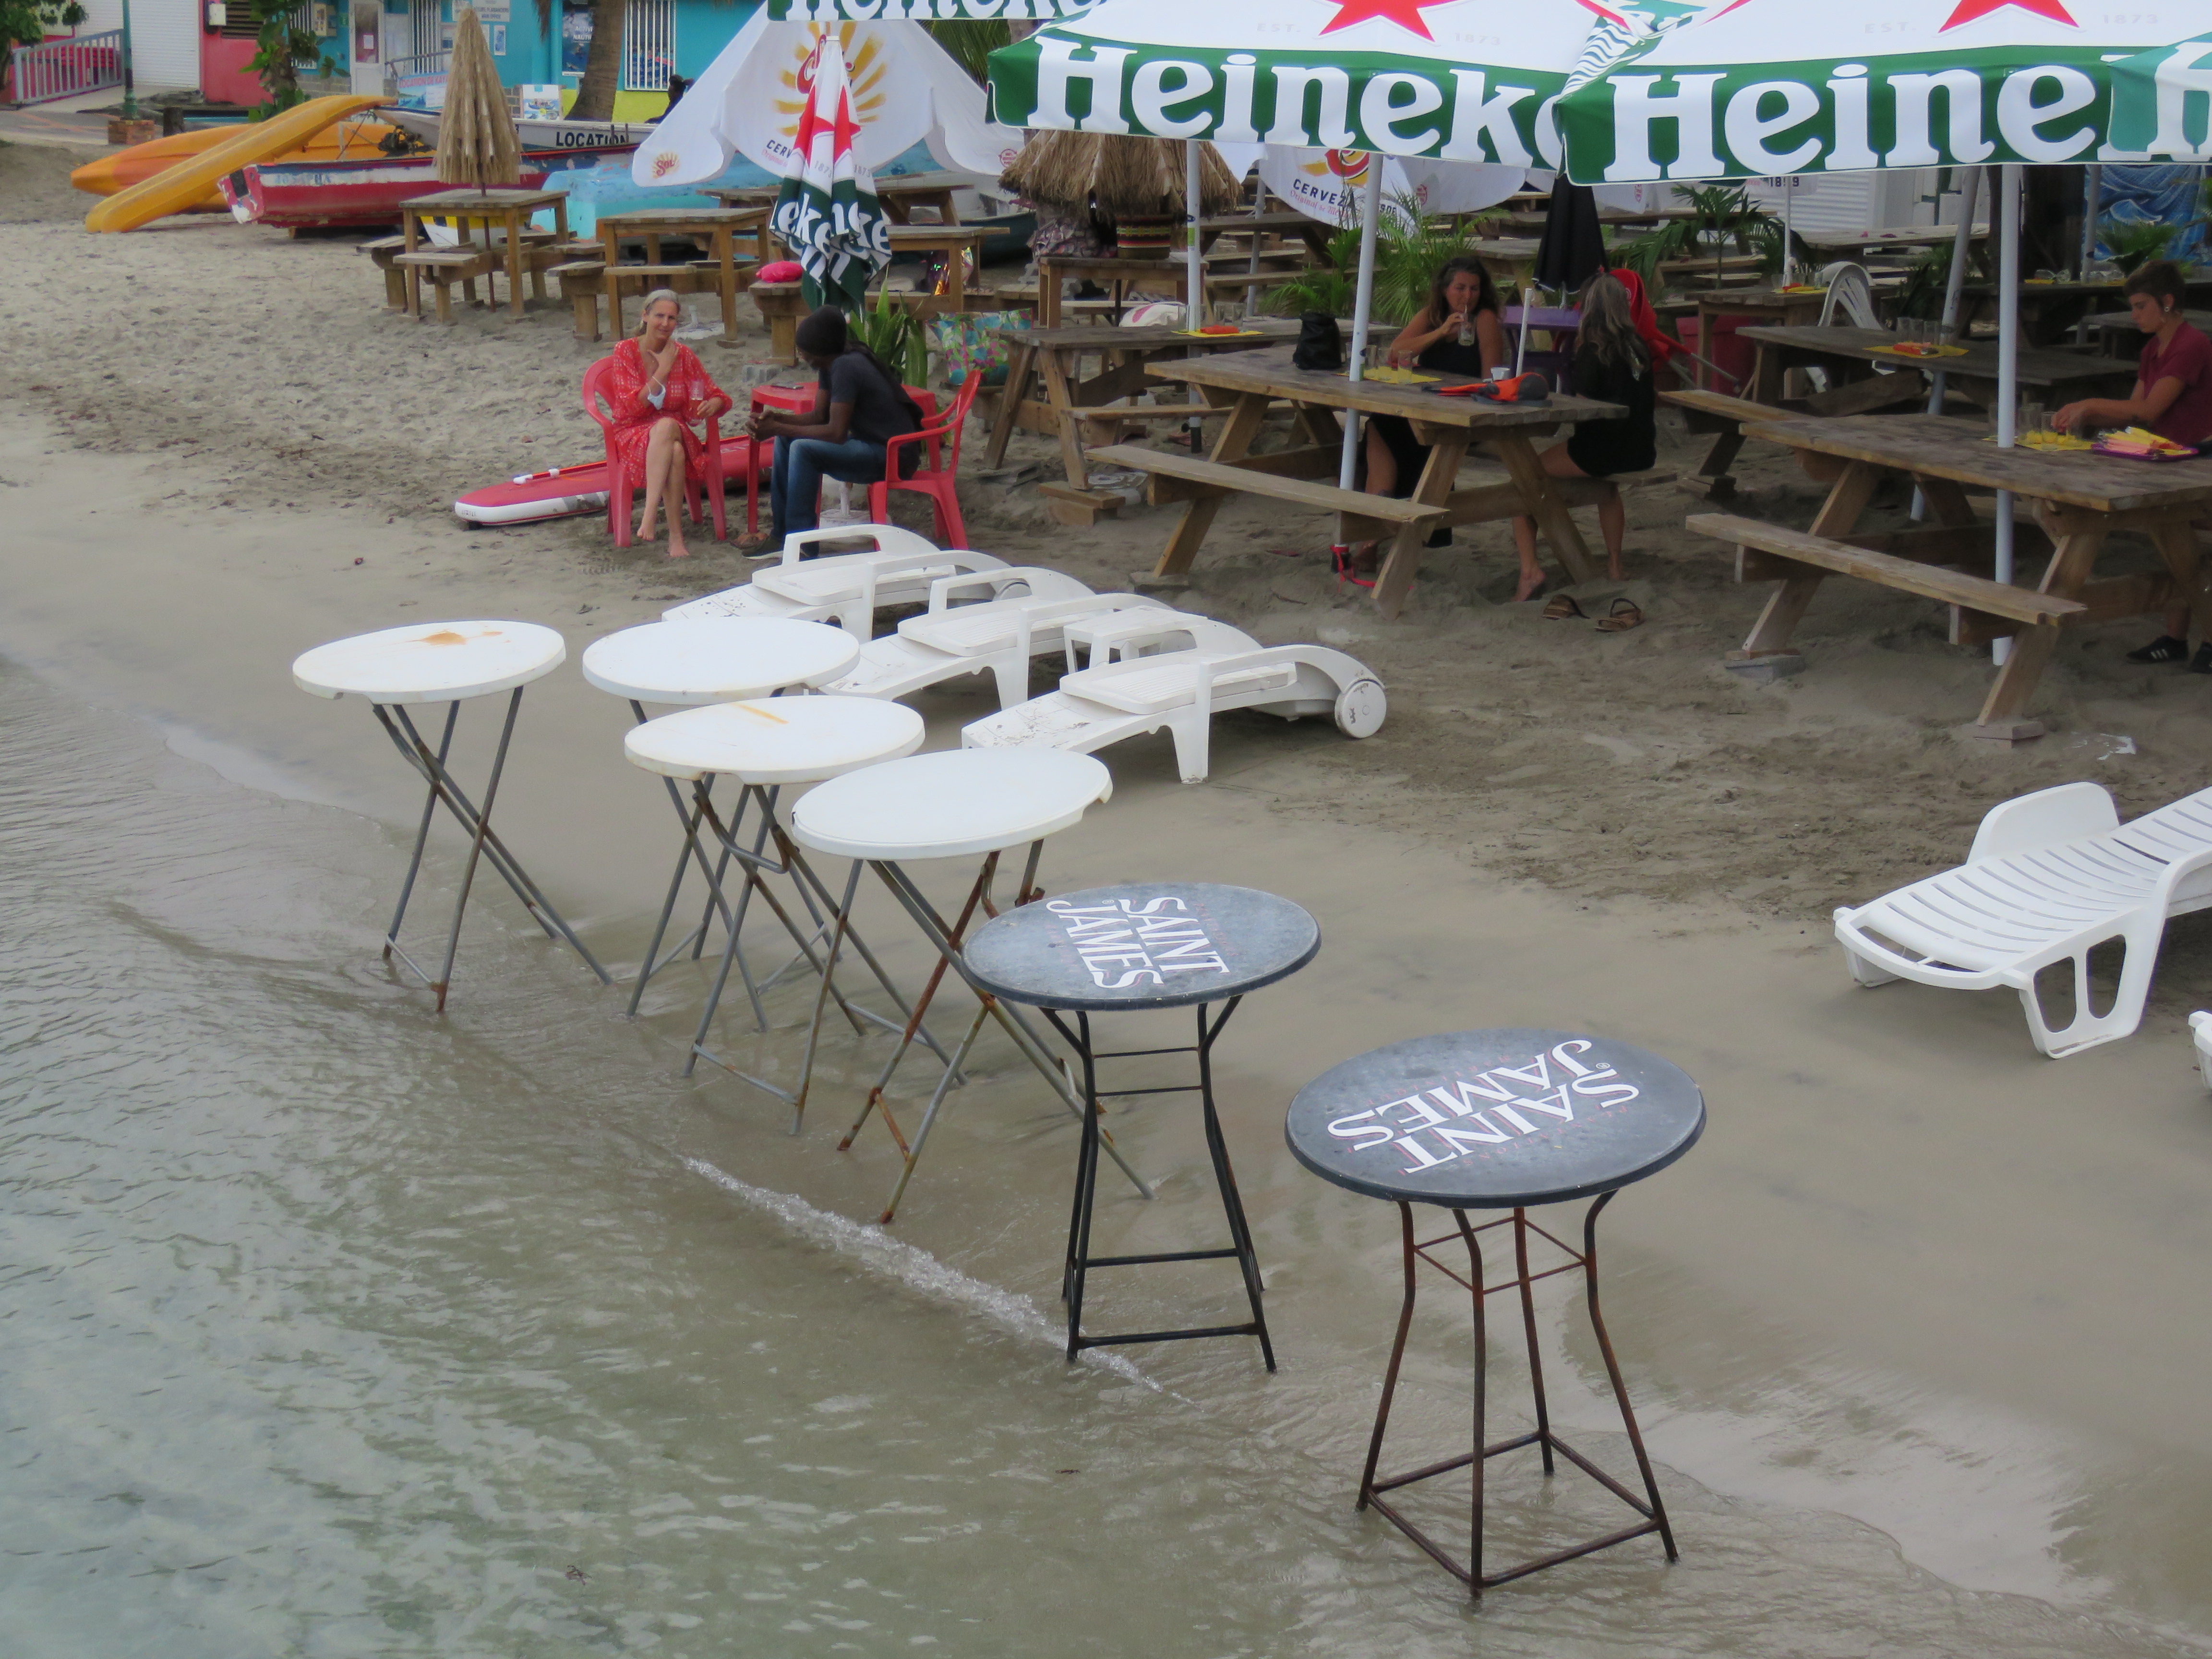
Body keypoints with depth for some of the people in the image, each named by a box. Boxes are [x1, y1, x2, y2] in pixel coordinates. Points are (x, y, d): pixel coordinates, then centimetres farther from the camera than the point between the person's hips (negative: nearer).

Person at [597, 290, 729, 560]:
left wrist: (713, 404, -17)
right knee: (674, 452, -38)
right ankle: (676, 535, -43)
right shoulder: (625, 352, -2)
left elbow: (719, 396, 8)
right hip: (634, 434, -2)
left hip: (676, 431, 2)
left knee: (667, 426, -38)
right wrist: (662, 371, -14)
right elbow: (630, 407, -11)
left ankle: (649, 515, -45)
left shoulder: (682, 354, 6)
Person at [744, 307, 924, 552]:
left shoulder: (845, 367, -23)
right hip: (869, 444, 11)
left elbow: (837, 433, -26)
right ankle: (782, 533, 13)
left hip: (892, 457, -11)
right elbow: (819, 417, 11)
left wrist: (778, 429, -21)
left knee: (803, 450, -25)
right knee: (786, 440, 10)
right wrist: (779, 419, -6)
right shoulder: (831, 365, 6)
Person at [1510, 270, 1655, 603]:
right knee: (1607, 480, 42)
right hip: (1641, 450, 8)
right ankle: (1614, 563, 45)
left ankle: (1529, 569, -9)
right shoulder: (1639, 347, 8)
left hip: (1604, 448, -7)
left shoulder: (1592, 352, -13)